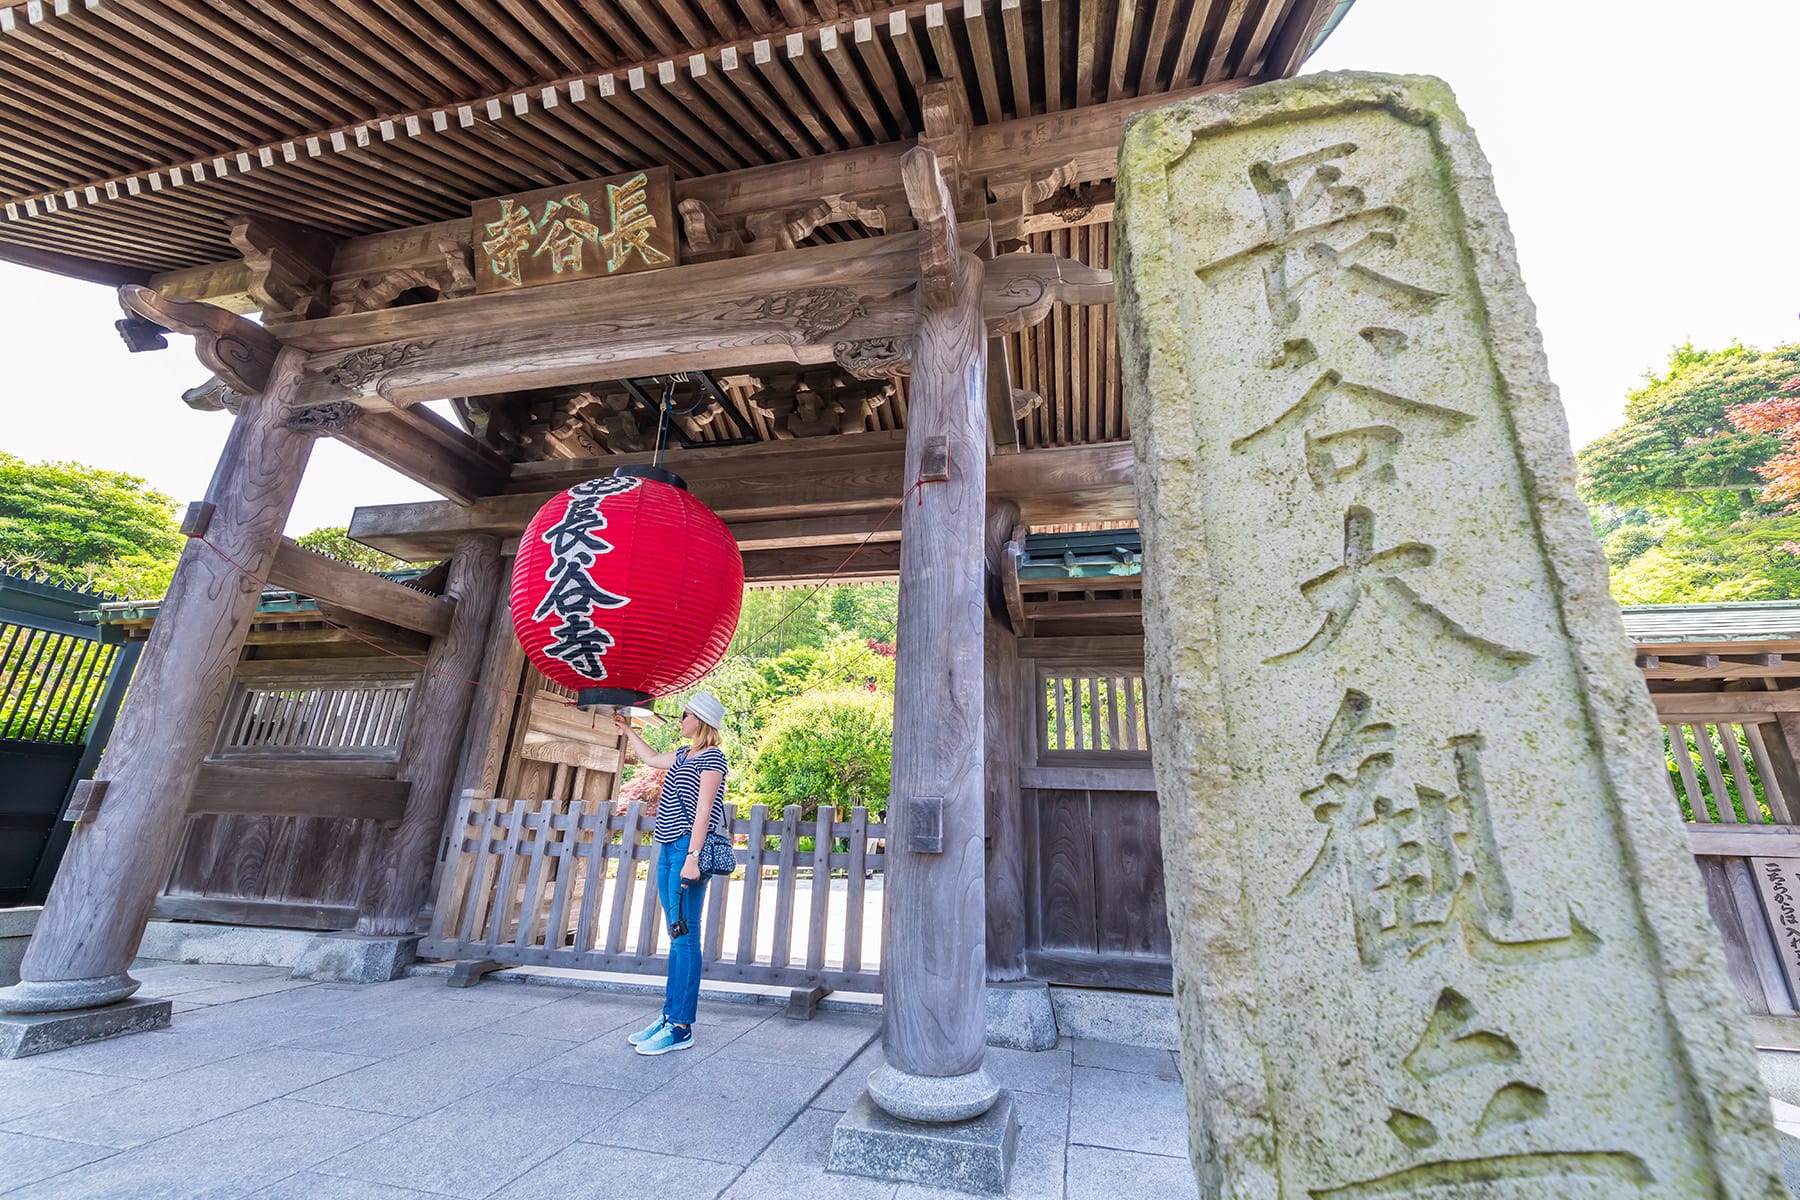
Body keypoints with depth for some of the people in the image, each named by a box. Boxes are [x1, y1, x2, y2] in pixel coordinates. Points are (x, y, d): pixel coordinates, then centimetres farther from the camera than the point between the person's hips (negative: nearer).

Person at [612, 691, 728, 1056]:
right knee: (677, 936, 13)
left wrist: (692, 856, -21)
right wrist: (627, 730, 42)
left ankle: (681, 1027, 0)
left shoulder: (712, 758, -9)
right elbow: (651, 759, 38)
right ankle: (669, 1015, 20)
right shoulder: (683, 754, 18)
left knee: (685, 935, -6)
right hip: (669, 848, 9)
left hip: (688, 848, -9)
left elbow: (703, 811, -16)